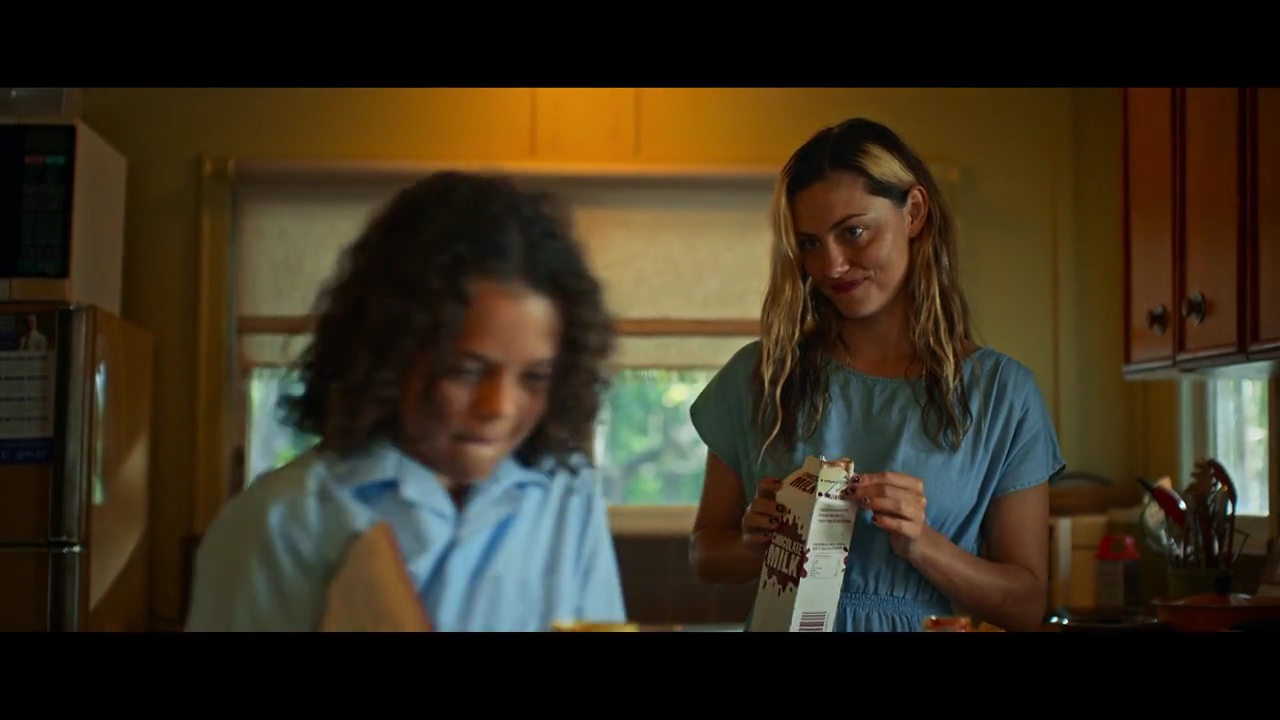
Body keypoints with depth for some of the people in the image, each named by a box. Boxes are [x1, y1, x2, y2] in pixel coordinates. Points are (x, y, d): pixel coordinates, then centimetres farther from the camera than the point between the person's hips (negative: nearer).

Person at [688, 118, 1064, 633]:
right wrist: (754, 542, -9)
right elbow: (705, 553, 10)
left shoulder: (1002, 390, 0)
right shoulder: (758, 378, 3)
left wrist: (922, 545, -13)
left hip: (930, 623, -1)